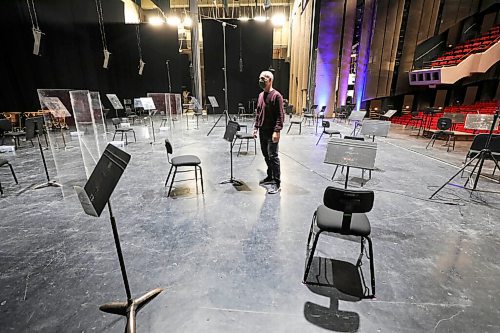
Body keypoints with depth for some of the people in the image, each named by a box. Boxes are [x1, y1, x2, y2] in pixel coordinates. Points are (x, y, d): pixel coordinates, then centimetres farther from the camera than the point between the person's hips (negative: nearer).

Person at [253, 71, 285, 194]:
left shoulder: (276, 95, -10)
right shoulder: (261, 95, 14)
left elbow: (280, 115, -15)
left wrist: (277, 131, -22)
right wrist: (256, 127, 13)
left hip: (272, 132, -8)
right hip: (262, 131, 8)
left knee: (273, 156, -6)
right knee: (266, 155, 15)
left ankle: (277, 183, 2)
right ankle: (270, 177, 31)